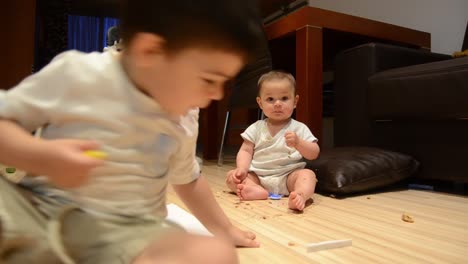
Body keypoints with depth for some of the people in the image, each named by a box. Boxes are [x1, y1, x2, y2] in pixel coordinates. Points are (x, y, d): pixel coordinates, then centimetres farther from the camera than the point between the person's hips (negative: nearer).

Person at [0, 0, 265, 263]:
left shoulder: (184, 120, 6)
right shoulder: (76, 73, -9)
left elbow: (187, 179, 20)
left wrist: (224, 229, 27)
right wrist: (38, 156, -23)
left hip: (129, 230, 4)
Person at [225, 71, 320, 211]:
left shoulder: (299, 128, 1)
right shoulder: (256, 128, 7)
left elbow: (314, 154, -3)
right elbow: (246, 151, 5)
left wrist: (298, 143, -22)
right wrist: (242, 169, -14)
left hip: (288, 176, -2)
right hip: (257, 176, 2)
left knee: (308, 174, -28)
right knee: (231, 176, -15)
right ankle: (257, 190, -37)